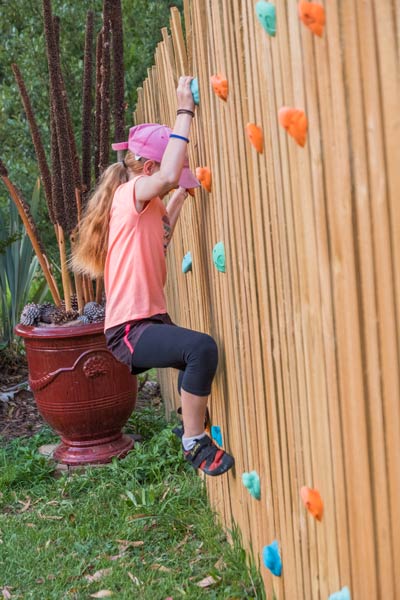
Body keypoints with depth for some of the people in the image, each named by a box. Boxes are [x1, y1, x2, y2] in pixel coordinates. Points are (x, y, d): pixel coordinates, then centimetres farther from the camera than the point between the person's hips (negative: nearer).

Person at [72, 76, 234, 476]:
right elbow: (167, 176, -32)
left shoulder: (145, 205, 16)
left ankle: (192, 426, 45)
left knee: (196, 355, 29)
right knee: (201, 347, -33)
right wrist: (184, 111, -26)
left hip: (149, 320, 11)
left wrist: (180, 194, 28)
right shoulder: (129, 194, -12)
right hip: (129, 330, -11)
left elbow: (161, 234, 37)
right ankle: (194, 443, -19)